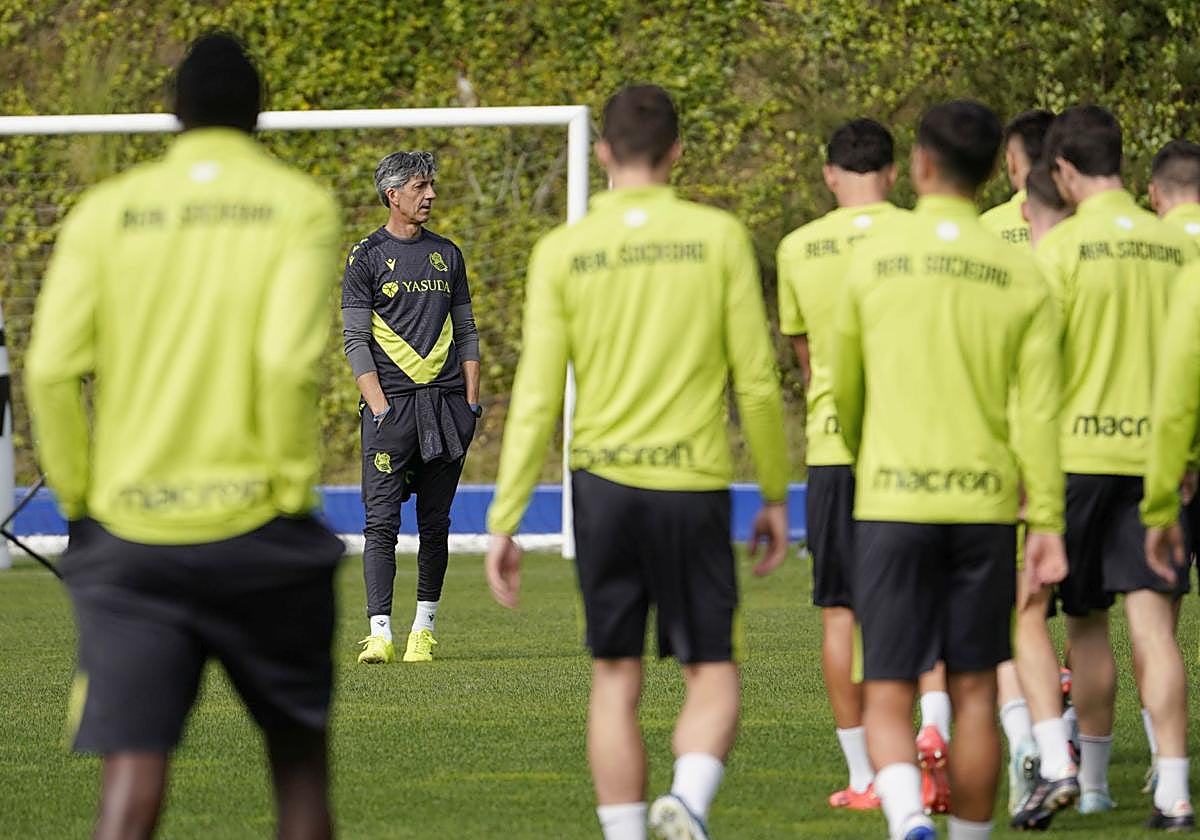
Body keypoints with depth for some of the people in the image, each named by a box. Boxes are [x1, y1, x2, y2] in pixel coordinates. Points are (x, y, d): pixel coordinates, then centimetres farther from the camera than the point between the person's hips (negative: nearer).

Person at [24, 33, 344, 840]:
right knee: (298, 752, 16)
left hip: (128, 531, 1)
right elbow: (289, 360, -14)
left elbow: (51, 370, -3)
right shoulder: (300, 206, -1)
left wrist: (80, 498, 7)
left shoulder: (105, 211, 4)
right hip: (255, 527, -1)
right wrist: (293, 489, -4)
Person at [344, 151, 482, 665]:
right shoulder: (367, 257, 2)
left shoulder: (447, 254, 15)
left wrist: (471, 401, 6)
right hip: (391, 404, -4)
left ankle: (423, 629, 12)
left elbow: (466, 332, 17)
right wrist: (379, 406, -12)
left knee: (436, 523, 5)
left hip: (445, 401, 4)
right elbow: (356, 340, -2)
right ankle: (380, 633, -14)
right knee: (382, 521, -10)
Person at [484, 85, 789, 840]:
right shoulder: (719, 237, -1)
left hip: (603, 481, 1)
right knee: (712, 672, 7)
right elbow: (757, 382, 0)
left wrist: (504, 522, 2)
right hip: (695, 484, -1)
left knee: (616, 678, 11)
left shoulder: (562, 252, 0)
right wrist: (776, 495, 11)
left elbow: (537, 398, -2)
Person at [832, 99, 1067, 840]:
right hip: (986, 501, 1)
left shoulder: (873, 259, -1)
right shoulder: (1022, 277, 0)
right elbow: (1039, 410, -4)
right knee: (975, 691, 12)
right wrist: (1048, 521, 0)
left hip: (892, 500, -1)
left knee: (889, 694, -1)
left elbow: (844, 390, 10)